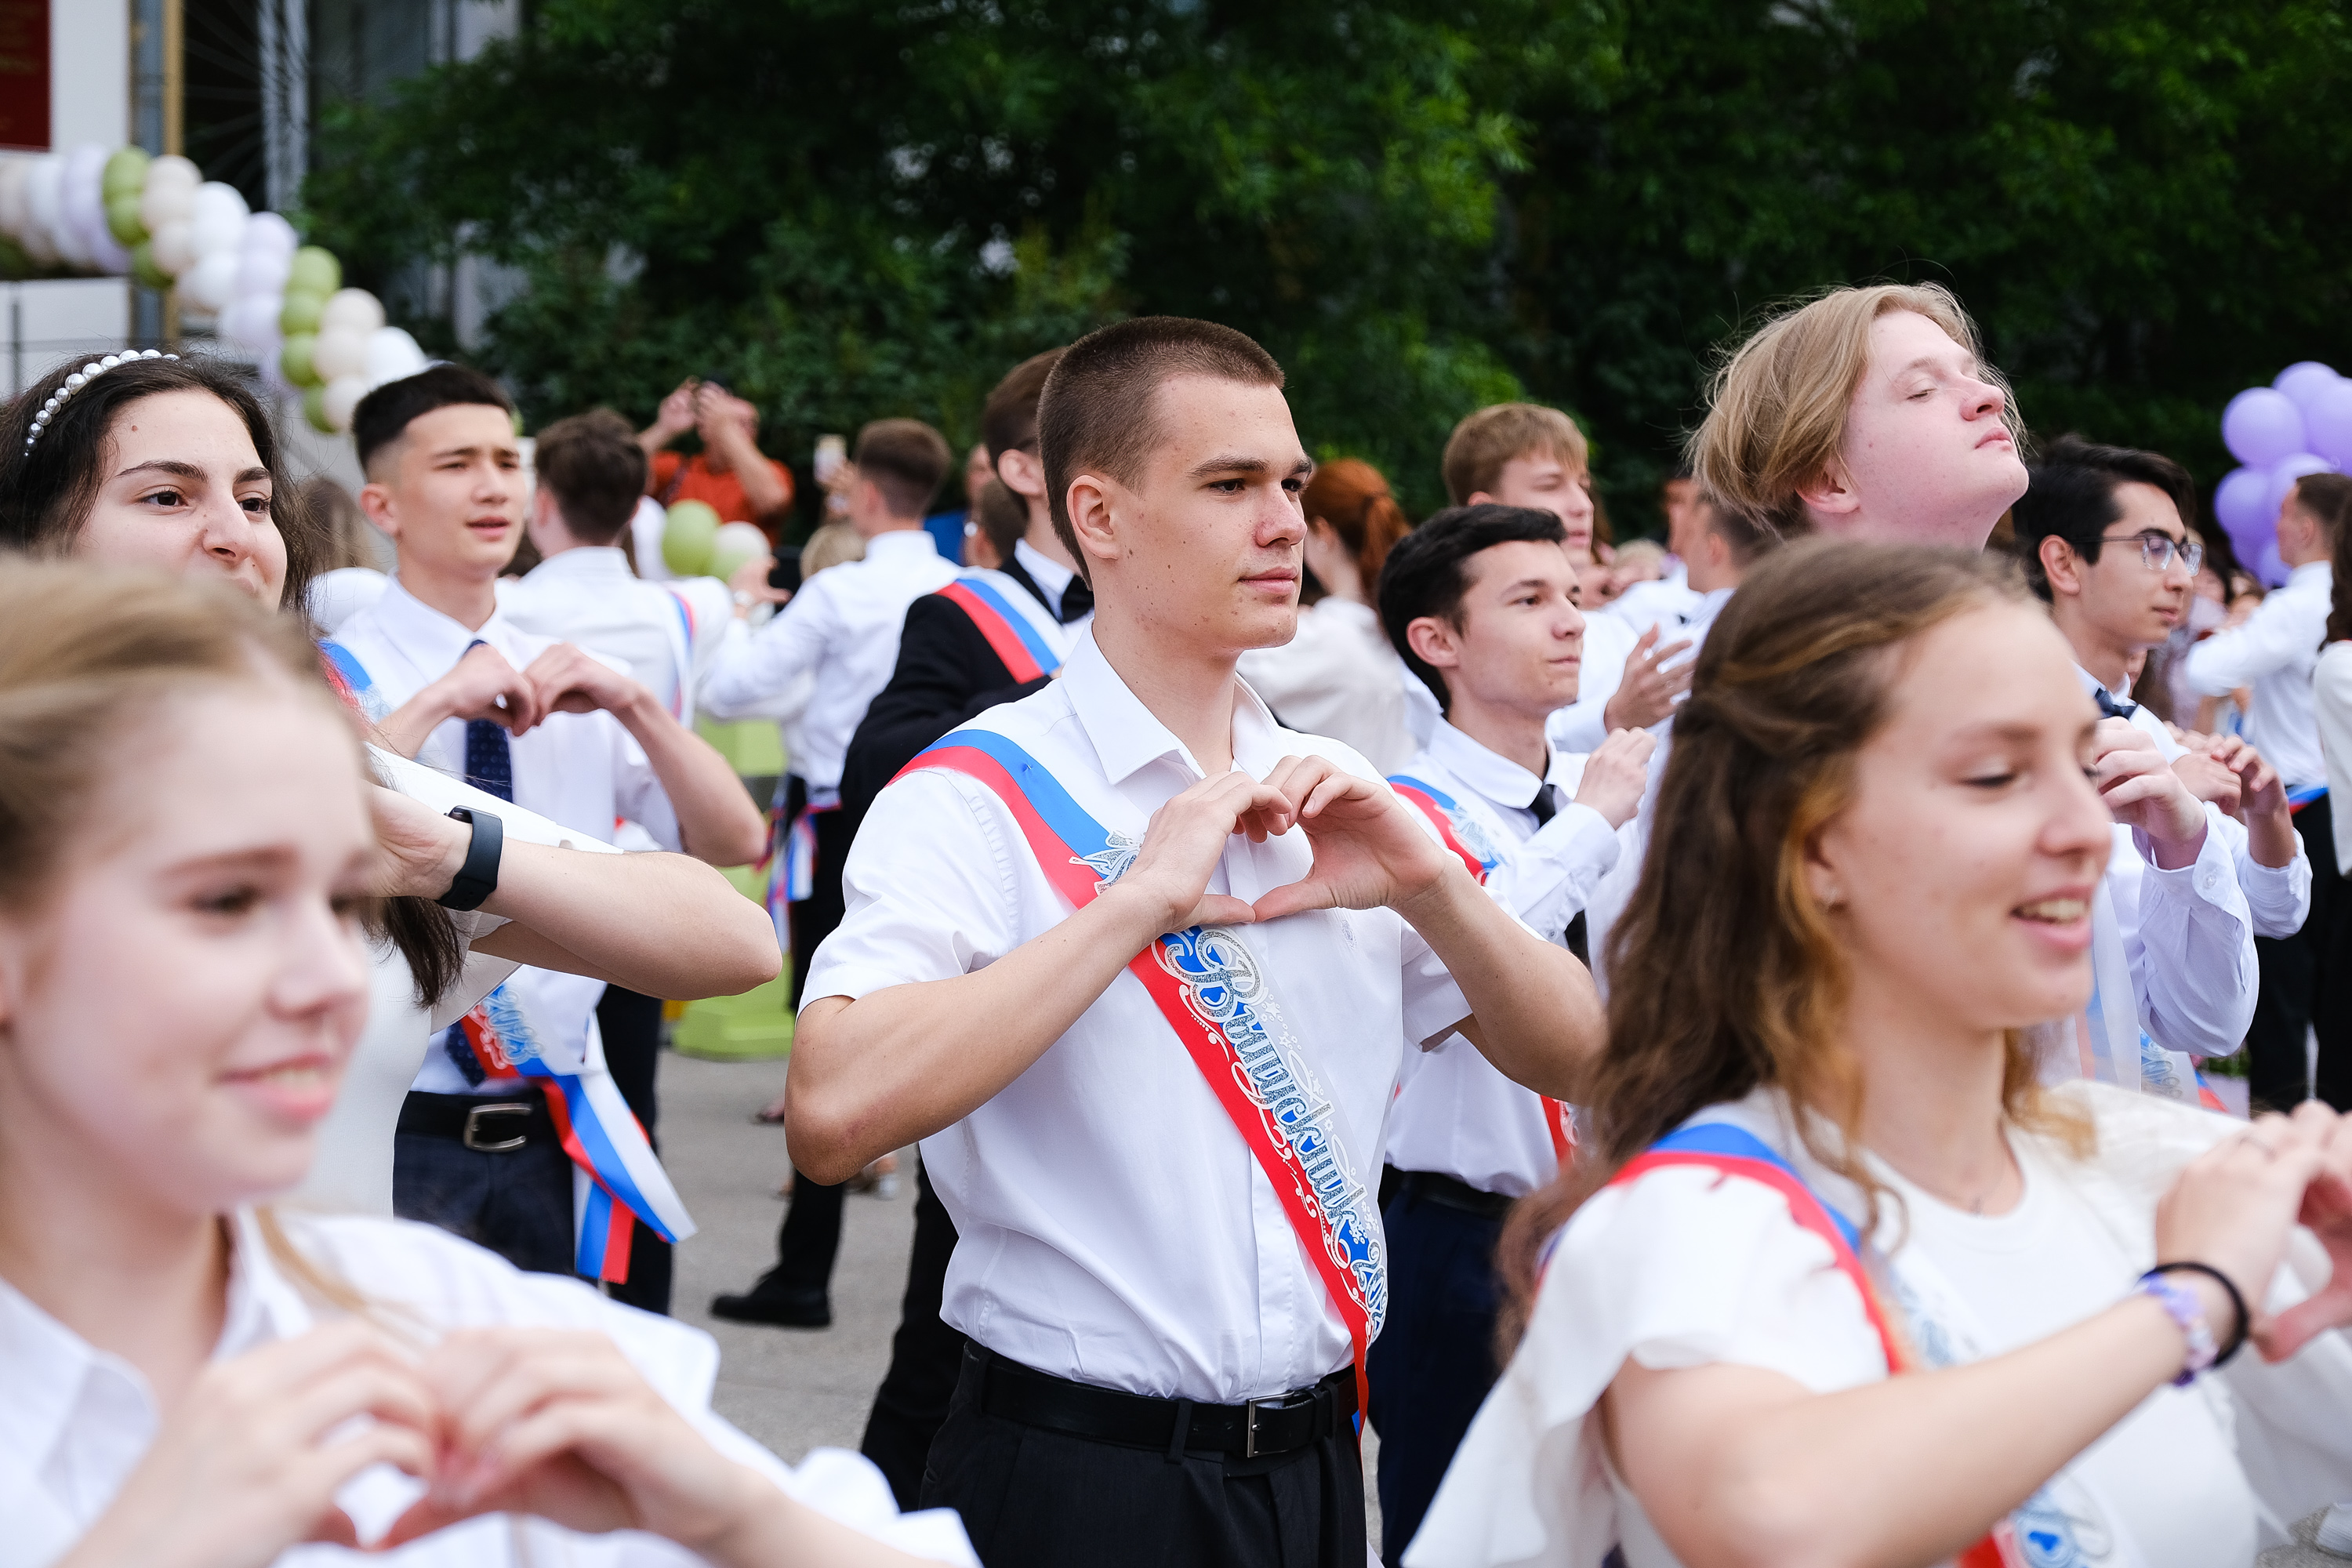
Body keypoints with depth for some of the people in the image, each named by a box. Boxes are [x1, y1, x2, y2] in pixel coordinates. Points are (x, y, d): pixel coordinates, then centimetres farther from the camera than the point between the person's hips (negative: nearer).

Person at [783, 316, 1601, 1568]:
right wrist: (1138, 901, -26)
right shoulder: (977, 798, -12)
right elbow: (833, 1114, -28)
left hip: (1315, 1461, 6)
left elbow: (1569, 1058, 9)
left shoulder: (1328, 793, 9)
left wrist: (1428, 887, -9)